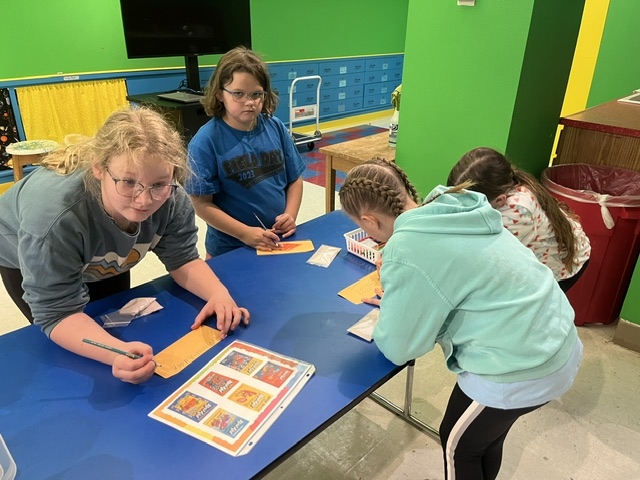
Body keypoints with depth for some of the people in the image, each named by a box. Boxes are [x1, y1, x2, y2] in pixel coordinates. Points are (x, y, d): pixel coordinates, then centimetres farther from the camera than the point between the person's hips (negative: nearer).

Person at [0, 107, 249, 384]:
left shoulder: (172, 199, -36)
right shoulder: (53, 217, -48)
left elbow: (182, 259, -22)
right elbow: (58, 314, -40)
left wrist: (219, 294, -43)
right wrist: (117, 353, -59)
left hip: (103, 262, 4)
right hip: (27, 261, -3)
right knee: (73, 360, 5)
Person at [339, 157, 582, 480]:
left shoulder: (405, 251, -24)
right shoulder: (452, 209, 0)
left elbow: (398, 349, -13)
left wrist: (390, 308, 6)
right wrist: (399, 297, 11)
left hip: (521, 370, -8)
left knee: (458, 445, 19)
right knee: (487, 435, 29)